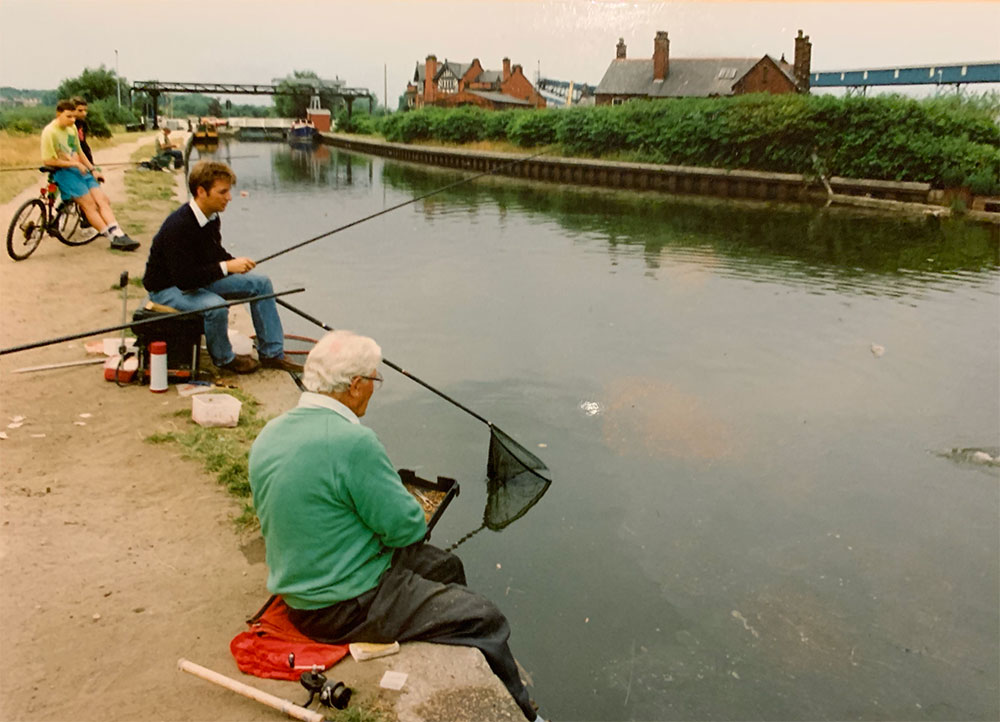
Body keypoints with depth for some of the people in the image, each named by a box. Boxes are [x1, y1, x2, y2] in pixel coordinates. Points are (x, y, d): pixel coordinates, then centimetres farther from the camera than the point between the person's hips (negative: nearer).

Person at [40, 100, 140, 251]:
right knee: (89, 204, -15)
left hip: (79, 169, 7)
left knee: (103, 200, -8)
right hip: (62, 172, -7)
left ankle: (118, 235, -14)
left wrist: (93, 169, 9)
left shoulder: (72, 128, 12)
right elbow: (47, 161, -14)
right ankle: (113, 238, -16)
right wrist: (74, 164, -14)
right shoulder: (50, 132, -11)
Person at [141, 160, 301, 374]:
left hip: (200, 278, 9)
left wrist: (234, 263, -7)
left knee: (261, 283, -1)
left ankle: (272, 354, 5)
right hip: (167, 288, -9)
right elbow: (184, 278, -34)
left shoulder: (212, 217, -5)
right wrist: (226, 267, -34)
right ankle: (224, 358, -6)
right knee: (215, 306, -37)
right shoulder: (177, 227, -31)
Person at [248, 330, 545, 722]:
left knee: (446, 566, 22)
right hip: (346, 608, -9)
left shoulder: (268, 435, 1)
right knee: (485, 619, -3)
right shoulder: (352, 441, -27)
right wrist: (411, 510, 4)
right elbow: (407, 526, -20)